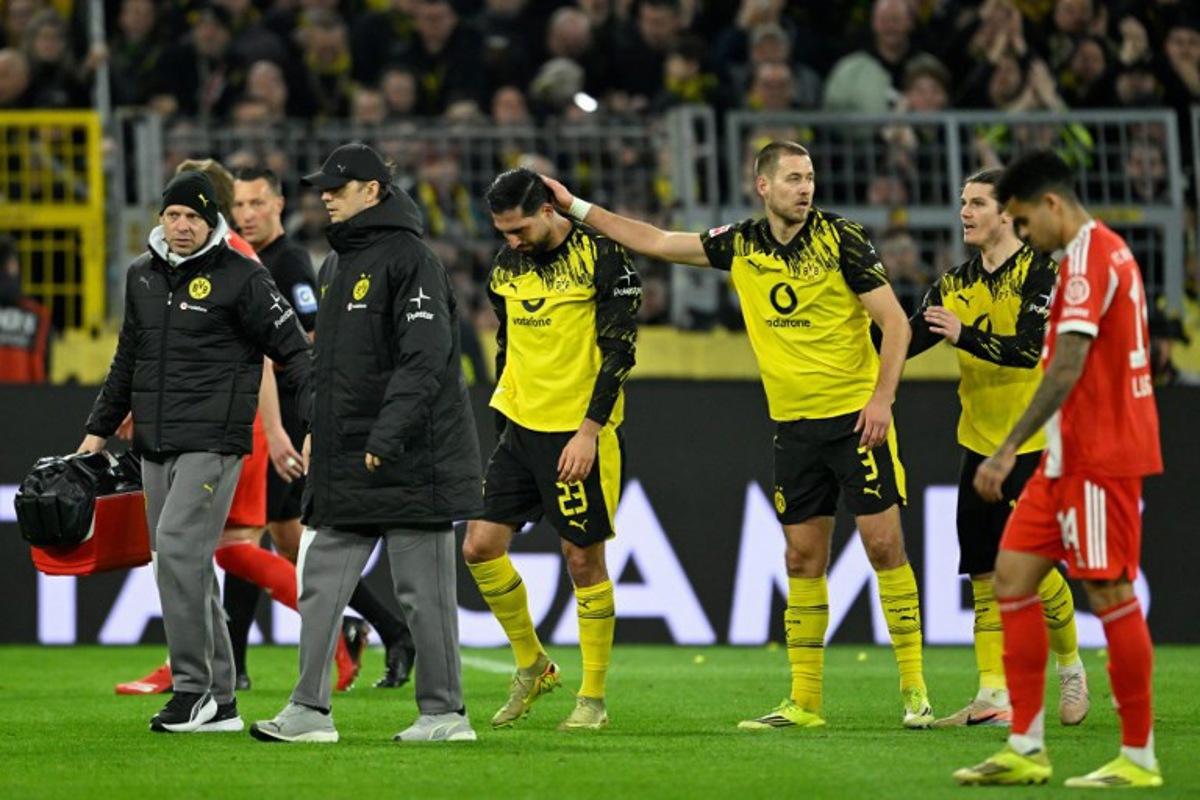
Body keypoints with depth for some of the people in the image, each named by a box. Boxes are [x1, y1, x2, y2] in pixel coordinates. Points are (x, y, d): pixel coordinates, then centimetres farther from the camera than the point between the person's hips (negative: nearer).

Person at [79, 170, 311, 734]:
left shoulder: (241, 278, -5)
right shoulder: (142, 277, 15)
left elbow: (291, 349, -5)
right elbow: (128, 359, 26)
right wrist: (99, 429, 26)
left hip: (213, 443, -7)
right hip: (155, 447, 7)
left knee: (178, 548, -19)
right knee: (181, 565, 6)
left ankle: (194, 687, -12)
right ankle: (218, 702, 12)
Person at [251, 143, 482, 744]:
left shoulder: (410, 259, -11)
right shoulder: (336, 265, 17)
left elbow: (425, 357, -19)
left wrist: (387, 434, -26)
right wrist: (318, 430, 16)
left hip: (409, 461, -9)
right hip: (345, 461, 9)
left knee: (422, 591, -2)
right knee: (319, 581, 3)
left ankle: (444, 712, 5)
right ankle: (310, 711, 4)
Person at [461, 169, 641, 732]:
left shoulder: (601, 258, -11)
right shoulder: (507, 266, 9)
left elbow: (618, 349, -13)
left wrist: (589, 430, -18)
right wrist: (505, 419, 17)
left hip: (580, 433, -7)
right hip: (521, 426, 7)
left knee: (583, 558, -2)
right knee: (480, 547, 1)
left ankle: (594, 697, 8)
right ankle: (532, 665, 19)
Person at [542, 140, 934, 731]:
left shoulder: (840, 238, -8)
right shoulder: (740, 247, 5)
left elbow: (894, 321, -7)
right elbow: (656, 242, 15)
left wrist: (882, 398, -17)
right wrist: (576, 207, 16)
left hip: (856, 416, -4)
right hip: (792, 426, 4)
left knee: (883, 543, -7)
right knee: (803, 557, 5)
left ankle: (913, 688, -1)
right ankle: (804, 700, 9)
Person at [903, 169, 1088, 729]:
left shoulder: (1040, 273, -10)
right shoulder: (955, 284, 9)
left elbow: (1029, 347, -23)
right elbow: (904, 340, 5)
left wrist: (964, 335, -33)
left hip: (1035, 444, -6)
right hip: (980, 444, 6)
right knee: (985, 573, 1)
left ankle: (1071, 667, 18)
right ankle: (994, 697, 2)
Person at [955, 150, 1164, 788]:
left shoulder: (1088, 256, -14)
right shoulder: (1107, 252, 16)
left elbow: (1067, 369, -22)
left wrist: (1009, 450, -23)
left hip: (1098, 458, -10)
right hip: (1072, 458, 10)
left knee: (1110, 594, -5)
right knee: (1013, 576, 7)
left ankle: (1138, 756, 2)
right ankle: (1026, 748, 6)